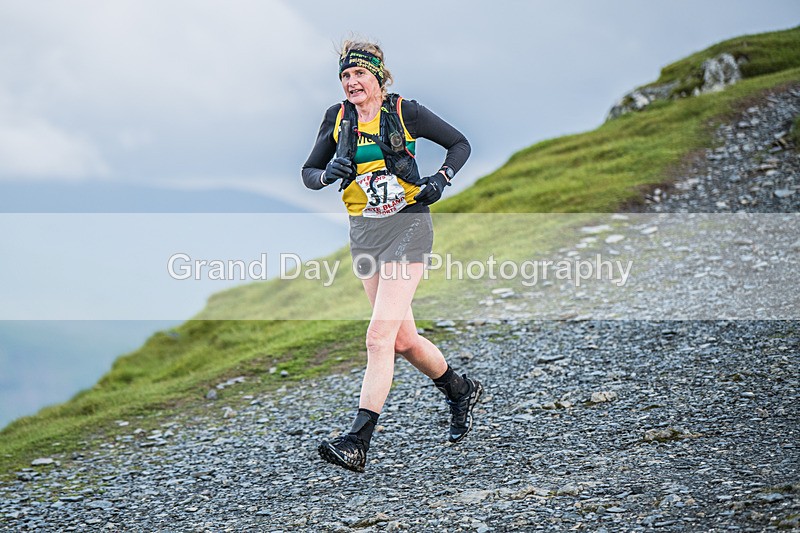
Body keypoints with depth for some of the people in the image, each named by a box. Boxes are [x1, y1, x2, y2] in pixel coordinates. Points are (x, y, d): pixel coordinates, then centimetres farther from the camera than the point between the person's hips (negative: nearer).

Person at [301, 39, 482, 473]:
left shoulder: (405, 112, -5)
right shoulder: (338, 118, 6)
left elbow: (460, 144, 5)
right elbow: (308, 173, 11)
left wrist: (441, 179, -12)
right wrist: (328, 173, -12)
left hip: (407, 227, -5)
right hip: (364, 231, 6)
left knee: (380, 336, -16)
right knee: (403, 340, 11)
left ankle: (357, 444, -19)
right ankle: (461, 391, 38)